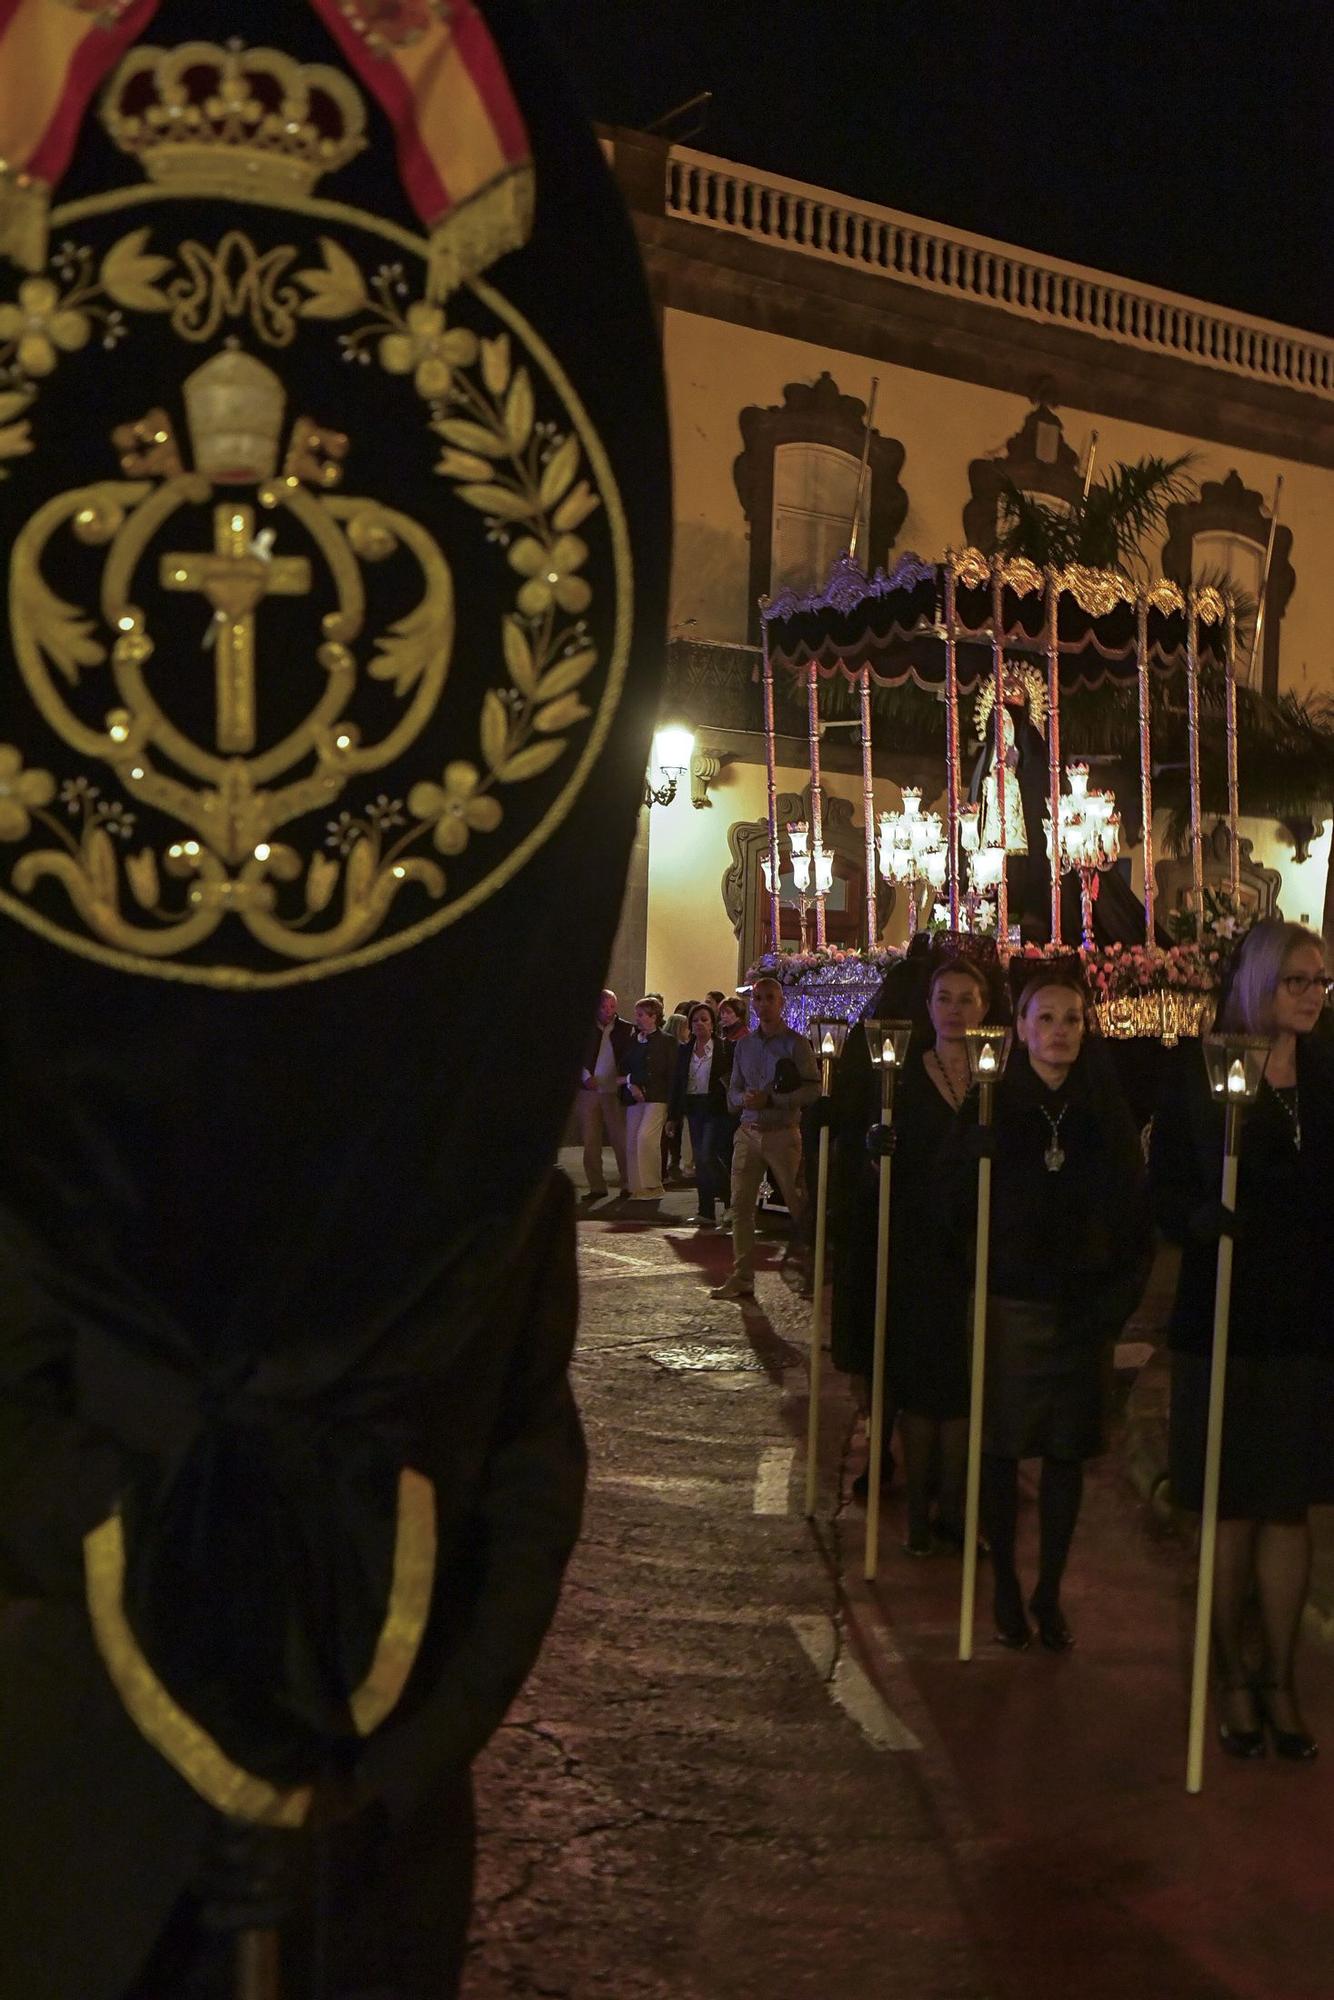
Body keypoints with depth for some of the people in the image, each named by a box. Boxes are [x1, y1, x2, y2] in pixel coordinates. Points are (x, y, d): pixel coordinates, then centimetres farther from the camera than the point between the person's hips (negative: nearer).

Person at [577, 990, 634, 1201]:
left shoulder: (626, 1030, 2)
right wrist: (586, 1076, -7)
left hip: (615, 1092, -2)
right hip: (589, 1091, 2)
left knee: (621, 1140, -3)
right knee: (590, 1142, 3)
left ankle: (628, 1184, 6)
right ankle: (596, 1187, 9)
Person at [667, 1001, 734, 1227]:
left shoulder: (725, 1048, -4)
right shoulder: (685, 1050, 10)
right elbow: (677, 1082, 11)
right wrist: (673, 1115, 9)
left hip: (716, 1109, -5)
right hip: (693, 1109, 5)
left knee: (707, 1156, -14)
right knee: (700, 1160, 7)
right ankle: (706, 1210, 12)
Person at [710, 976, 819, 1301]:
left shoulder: (795, 1043, -4)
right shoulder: (744, 1045, 12)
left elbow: (813, 1090, -11)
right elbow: (733, 1092, 15)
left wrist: (770, 1099, -17)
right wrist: (743, 1098, -8)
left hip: (782, 1133, -5)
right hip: (748, 1131, 5)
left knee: (799, 1206, 2)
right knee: (740, 1204, 0)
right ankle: (741, 1278, 4)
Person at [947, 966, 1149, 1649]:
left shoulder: (1108, 1116, 4)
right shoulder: (990, 1108, -2)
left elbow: (1135, 1218, 2)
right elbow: (956, 1203, -4)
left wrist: (1113, 1303, -5)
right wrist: (977, 1282, -15)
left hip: (1084, 1311, 2)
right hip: (1008, 1307, -2)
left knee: (1067, 1452, 8)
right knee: (1002, 1448, 5)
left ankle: (1049, 1592, 21)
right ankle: (1006, 1588, 20)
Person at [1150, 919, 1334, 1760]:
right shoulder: (1200, 1068, -3)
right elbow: (1166, 1191, -6)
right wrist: (1206, 1221, -25)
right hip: (1228, 1318, -3)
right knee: (1236, 1508, 7)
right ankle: (1236, 1676, 22)